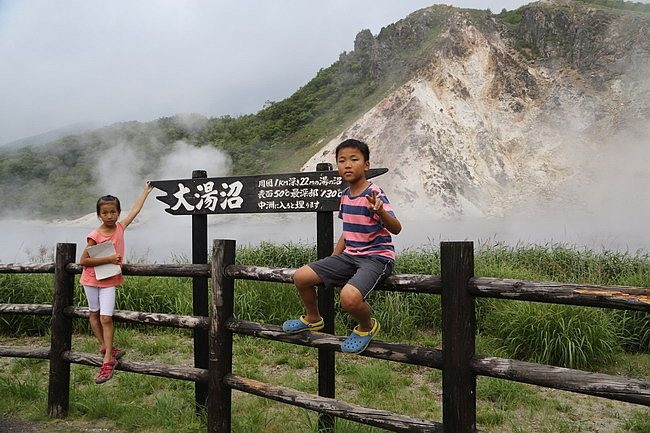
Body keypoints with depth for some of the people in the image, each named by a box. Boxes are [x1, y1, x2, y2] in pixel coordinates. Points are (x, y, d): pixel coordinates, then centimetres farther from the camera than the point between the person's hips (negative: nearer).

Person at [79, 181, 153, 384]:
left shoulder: (120, 227, -6)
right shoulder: (95, 236, -16)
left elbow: (135, 210, 5)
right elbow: (83, 260, -17)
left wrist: (146, 191, 15)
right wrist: (109, 259, -21)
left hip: (109, 280, 1)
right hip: (91, 279, -1)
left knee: (106, 318, -6)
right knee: (94, 314, 11)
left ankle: (107, 361, -6)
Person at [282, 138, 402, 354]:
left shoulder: (374, 194, -16)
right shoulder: (345, 195, 7)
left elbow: (396, 228, -27)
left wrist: (380, 211, -47)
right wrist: (332, 260, 18)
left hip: (376, 257, -7)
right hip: (350, 255, 8)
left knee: (349, 297, -34)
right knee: (301, 277, 1)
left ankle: (367, 327, 2)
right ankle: (313, 319, 28)